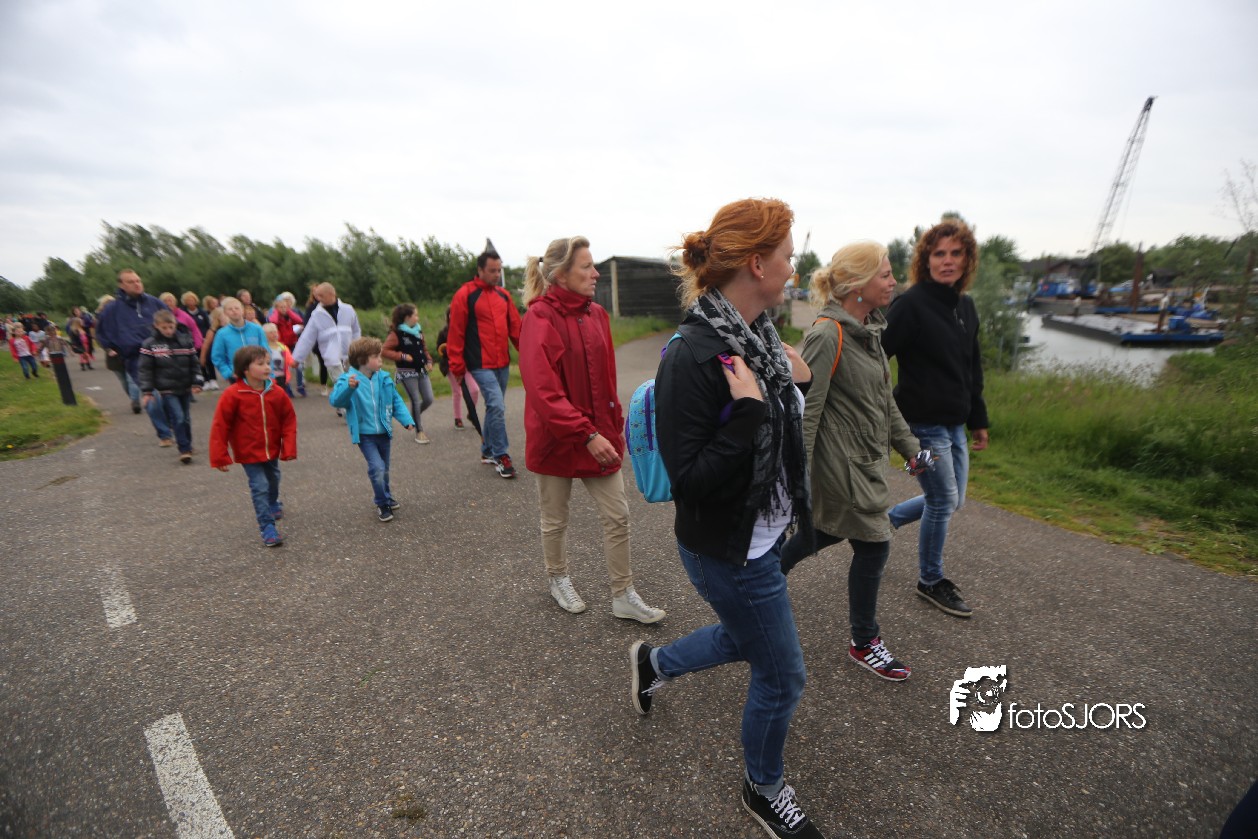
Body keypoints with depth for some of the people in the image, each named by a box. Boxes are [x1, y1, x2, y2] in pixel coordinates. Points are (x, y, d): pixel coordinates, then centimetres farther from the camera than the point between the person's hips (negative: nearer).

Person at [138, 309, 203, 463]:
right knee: (178, 418, -9)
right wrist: (146, 391, -9)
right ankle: (184, 449, 0)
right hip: (166, 390, -3)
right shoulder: (149, 345, -6)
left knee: (186, 418, 12)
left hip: (185, 388, 3)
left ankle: (187, 446, 28)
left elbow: (194, 363, 6)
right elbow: (145, 369, -5)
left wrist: (196, 383, -1)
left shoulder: (185, 341, 1)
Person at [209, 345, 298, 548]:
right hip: (249, 453, -5)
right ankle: (268, 527, 0)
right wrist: (220, 457, -13)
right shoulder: (232, 394, -18)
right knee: (260, 487, -7)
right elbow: (220, 426, -14)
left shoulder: (277, 393, -9)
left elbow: (289, 420, -2)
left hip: (272, 451, 5)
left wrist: (289, 448, -7)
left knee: (273, 481, 25)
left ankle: (273, 505, 54)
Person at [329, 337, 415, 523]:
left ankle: (385, 496, 42)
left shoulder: (384, 378, 0)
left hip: (384, 432, 5)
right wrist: (349, 387, -45)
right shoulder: (347, 380, -14)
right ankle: (383, 503, 6)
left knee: (384, 469, 18)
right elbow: (335, 401, -27)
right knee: (377, 468, -15)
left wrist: (407, 420, -9)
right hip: (365, 434, -5)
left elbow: (396, 401, 5)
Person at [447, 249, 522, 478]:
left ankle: (487, 451, 30)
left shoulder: (503, 295, 11)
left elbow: (515, 327, 12)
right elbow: (456, 333, -7)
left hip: (502, 363, 6)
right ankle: (501, 455, -1)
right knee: (497, 406, -14)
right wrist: (457, 365, -8)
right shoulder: (465, 295, -6)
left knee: (494, 407, 14)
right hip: (481, 364, -6)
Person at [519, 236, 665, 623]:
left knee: (617, 516, 8)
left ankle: (623, 596, 23)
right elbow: (543, 392, -22)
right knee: (556, 519, 15)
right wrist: (587, 435, -25)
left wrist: (615, 425, 10)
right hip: (556, 440, -5)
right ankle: (559, 580, 40)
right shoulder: (539, 319, -16)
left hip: (599, 435, 6)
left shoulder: (596, 314, 4)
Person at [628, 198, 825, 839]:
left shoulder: (758, 337, -1)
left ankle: (653, 662, 54)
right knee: (781, 675, 13)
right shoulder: (693, 357, -28)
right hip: (726, 549, -8)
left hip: (762, 537, 9)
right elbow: (690, 481, -27)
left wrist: (795, 387, -6)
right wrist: (749, 410, -31)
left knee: (747, 637, 29)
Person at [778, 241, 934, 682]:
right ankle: (864, 644, 24)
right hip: (841, 462, -10)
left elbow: (884, 397, 18)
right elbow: (805, 410, -23)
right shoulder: (828, 336, -21)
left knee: (828, 530, 22)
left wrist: (907, 444, 20)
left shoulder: (868, 329, 9)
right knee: (872, 546, 3)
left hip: (863, 459, 10)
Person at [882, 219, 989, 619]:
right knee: (944, 500, 1)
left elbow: (972, 368, 17)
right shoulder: (911, 304, -15)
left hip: (954, 423, 8)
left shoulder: (966, 306, 10)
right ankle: (931, 581, 21)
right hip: (923, 423, -8)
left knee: (950, 499, 15)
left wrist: (978, 419, 18)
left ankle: (884, 520, 36)